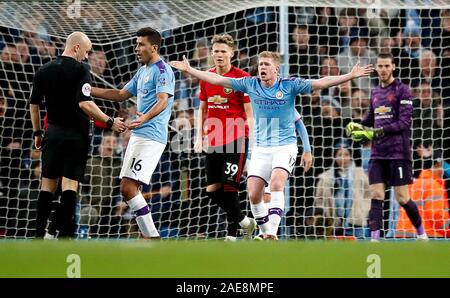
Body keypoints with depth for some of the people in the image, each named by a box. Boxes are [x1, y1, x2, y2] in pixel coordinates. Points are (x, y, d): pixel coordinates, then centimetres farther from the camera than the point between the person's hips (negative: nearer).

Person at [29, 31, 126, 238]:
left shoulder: (44, 71, 6)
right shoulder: (80, 70, -12)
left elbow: (34, 104, 10)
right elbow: (84, 104, -22)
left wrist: (37, 133, 20)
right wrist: (110, 122, -15)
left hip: (53, 133, 5)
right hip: (76, 135, -5)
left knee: (48, 184, 10)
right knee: (70, 185, -5)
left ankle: (39, 234, 7)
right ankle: (65, 235, -10)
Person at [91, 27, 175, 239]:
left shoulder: (162, 70, -10)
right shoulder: (142, 72, 20)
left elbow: (163, 100, -24)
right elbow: (121, 95, 29)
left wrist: (145, 117, -43)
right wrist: (90, 90, 24)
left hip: (150, 137, -10)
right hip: (138, 134, 10)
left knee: (128, 188, -16)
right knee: (127, 188, 8)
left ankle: (151, 236, -12)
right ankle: (150, 237, 10)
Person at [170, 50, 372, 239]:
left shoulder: (289, 85, -6)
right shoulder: (250, 84, 1)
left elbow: (321, 83, -12)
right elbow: (218, 80, 5)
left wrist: (351, 75, -21)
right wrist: (189, 70, 4)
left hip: (285, 146, -3)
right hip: (260, 148, 4)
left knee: (276, 183, -27)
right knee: (253, 194, -5)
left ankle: (272, 230, -29)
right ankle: (266, 232, 13)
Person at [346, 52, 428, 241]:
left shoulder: (402, 90, -5)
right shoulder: (375, 92, 15)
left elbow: (404, 123, -13)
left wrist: (377, 132, -18)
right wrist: (356, 127, 6)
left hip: (398, 153, -5)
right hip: (378, 153, 5)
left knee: (402, 199, -2)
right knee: (376, 196, -6)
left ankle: (421, 232, 19)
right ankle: (374, 239, -10)